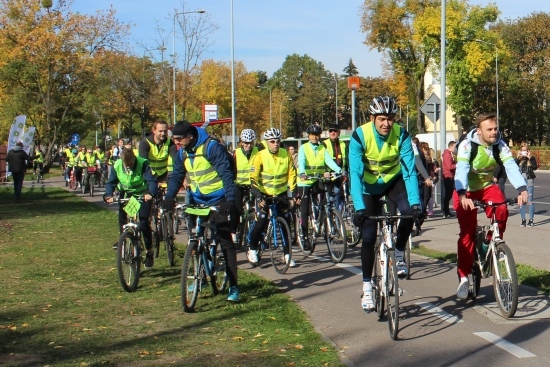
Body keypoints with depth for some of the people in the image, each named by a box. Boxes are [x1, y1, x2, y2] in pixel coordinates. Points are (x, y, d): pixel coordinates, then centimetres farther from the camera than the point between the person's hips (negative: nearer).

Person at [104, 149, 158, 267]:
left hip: (143, 195, -4)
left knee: (144, 222, -13)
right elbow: (110, 182, -10)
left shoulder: (143, 163, -25)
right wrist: (108, 195, -30)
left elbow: (151, 180, -31)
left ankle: (149, 252, -2)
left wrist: (150, 194, -51)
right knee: (122, 218, -10)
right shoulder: (117, 165, -13)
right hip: (127, 194, 4)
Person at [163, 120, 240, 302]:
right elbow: (176, 176, 6)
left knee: (226, 242, -6)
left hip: (218, 200, -7)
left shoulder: (212, 147, -18)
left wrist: (230, 200, -31)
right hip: (197, 200, 7)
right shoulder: (182, 153, 3)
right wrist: (169, 197, -11)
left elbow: (226, 174, -22)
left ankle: (233, 286, -5)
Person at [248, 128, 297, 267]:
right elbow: (254, 178, -15)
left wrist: (293, 192, -8)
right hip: (264, 195, -3)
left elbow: (292, 174, 1)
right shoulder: (260, 156, -13)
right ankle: (253, 249, 14)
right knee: (261, 223, -9)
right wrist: (258, 196, -24)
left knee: (286, 224, -1)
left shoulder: (286, 155, -4)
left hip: (281, 194, 3)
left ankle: (287, 254, 8)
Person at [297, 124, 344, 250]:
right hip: (305, 182, -2)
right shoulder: (303, 148, 1)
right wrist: (302, 173, -37)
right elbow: (301, 161, -16)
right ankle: (304, 237, 3)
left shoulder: (323, 149, 9)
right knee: (305, 210, -3)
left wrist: (339, 170, -27)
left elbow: (329, 161, -7)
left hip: (319, 182, 2)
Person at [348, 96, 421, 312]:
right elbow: (355, 173, -32)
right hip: (369, 186, -1)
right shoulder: (360, 136, -27)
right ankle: (367, 289, 9)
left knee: (408, 211, -30)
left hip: (393, 181, 1)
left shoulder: (401, 135, -23)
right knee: (368, 237, -5)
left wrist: (415, 202, -39)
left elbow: (409, 170, -26)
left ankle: (399, 256, -5)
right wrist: (359, 207, -43)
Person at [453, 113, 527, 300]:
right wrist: (462, 195, -54)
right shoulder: (467, 145, -23)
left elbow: (511, 166, -27)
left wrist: (521, 189, -45)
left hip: (487, 186, 3)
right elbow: (461, 169, -37)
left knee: (501, 211, -27)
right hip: (466, 190, -3)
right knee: (467, 232, -13)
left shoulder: (500, 145, -14)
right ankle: (464, 277, -4)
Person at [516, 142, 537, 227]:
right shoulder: (518, 159, 7)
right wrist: (517, 158, -13)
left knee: (530, 200, -4)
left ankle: (531, 220, 0)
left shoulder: (532, 158, 1)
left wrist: (529, 158, -17)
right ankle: (523, 219, 11)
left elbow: (535, 167, -16)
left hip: (529, 181, -3)